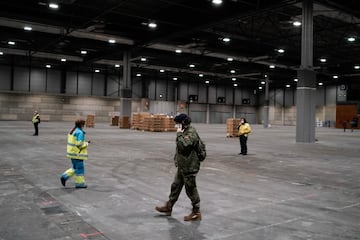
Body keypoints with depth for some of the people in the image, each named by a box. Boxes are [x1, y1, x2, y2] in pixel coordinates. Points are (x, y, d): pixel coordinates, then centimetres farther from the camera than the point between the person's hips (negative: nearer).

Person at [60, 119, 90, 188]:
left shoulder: (72, 131, 12)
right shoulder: (80, 132, -17)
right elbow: (79, 144, -22)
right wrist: (87, 143, -6)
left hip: (72, 152, 9)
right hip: (77, 153, -9)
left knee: (75, 167, 19)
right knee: (80, 168, 1)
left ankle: (64, 177, 10)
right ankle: (79, 183, 8)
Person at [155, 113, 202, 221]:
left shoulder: (191, 133, -20)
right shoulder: (185, 131, 10)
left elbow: (183, 145, -33)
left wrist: (179, 134, -22)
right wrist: (177, 160, 16)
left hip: (189, 168, -10)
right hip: (182, 167, 10)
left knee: (191, 190, 2)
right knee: (175, 186, 19)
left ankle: (196, 213, 16)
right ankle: (168, 207, 34)